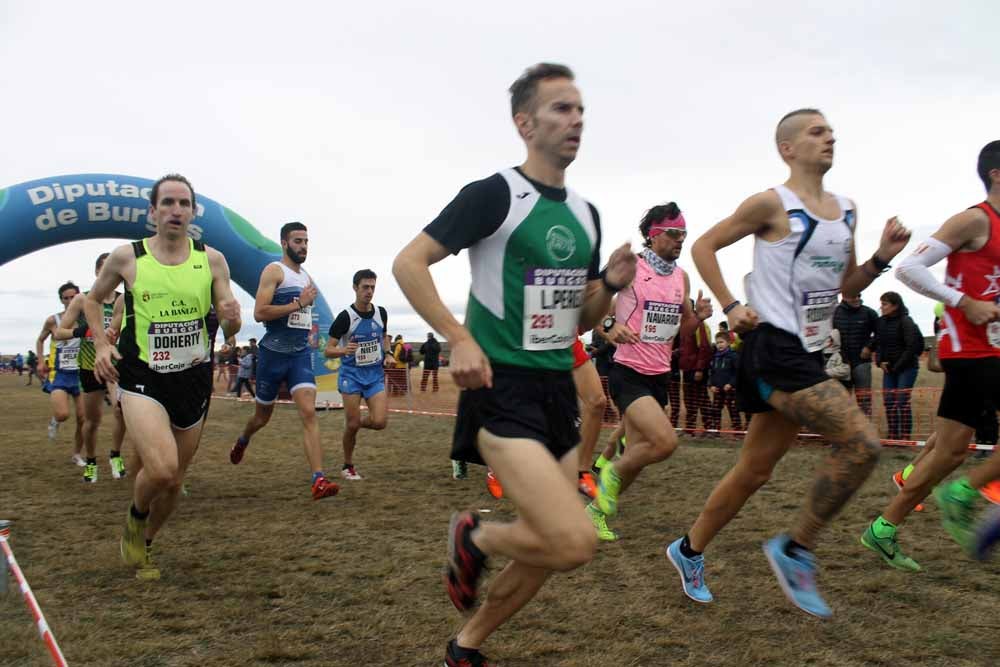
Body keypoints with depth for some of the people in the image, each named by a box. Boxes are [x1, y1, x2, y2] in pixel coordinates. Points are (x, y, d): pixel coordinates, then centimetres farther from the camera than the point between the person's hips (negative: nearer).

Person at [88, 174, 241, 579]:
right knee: (161, 468, -23)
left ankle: (144, 545, 41)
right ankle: (135, 518, 12)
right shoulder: (126, 257, -5)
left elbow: (229, 328, 2)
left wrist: (231, 318, -22)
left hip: (194, 379, 3)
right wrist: (101, 343, -2)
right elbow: (93, 299, 13)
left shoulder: (212, 260, -1)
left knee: (174, 481, 13)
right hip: (142, 378, -3)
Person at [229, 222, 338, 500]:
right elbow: (259, 313, -20)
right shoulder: (274, 271, -8)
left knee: (309, 413, -14)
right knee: (262, 416, 14)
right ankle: (242, 442, 50)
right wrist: (299, 303, -19)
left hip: (301, 354, 4)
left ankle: (319, 480, -22)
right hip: (274, 353, -4)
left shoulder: (306, 277, 14)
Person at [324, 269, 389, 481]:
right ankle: (348, 466, 18)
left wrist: (387, 355, 6)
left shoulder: (381, 313, 2)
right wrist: (344, 350, -31)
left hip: (375, 375, 4)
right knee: (352, 425, -4)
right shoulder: (346, 317, -12)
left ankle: (355, 423, 22)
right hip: (351, 375, -3)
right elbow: (328, 351, -11)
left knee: (379, 421, -12)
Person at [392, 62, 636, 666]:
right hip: (503, 389, -8)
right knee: (575, 542, -20)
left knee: (550, 547, 12)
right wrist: (459, 338, -20)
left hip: (559, 389, 8)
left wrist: (612, 284, -2)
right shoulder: (495, 194, -9)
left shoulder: (586, 214, 13)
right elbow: (408, 263, -10)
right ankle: (474, 539, 11)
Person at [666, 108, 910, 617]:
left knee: (755, 470, 12)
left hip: (808, 352, 8)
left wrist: (882, 258, 2)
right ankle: (797, 548, -1)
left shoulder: (846, 210, 14)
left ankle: (689, 551, 28)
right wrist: (731, 306, -10)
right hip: (774, 347, -8)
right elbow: (704, 246, -2)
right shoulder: (772, 204, -7)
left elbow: (848, 285, 20)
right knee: (862, 442, -18)